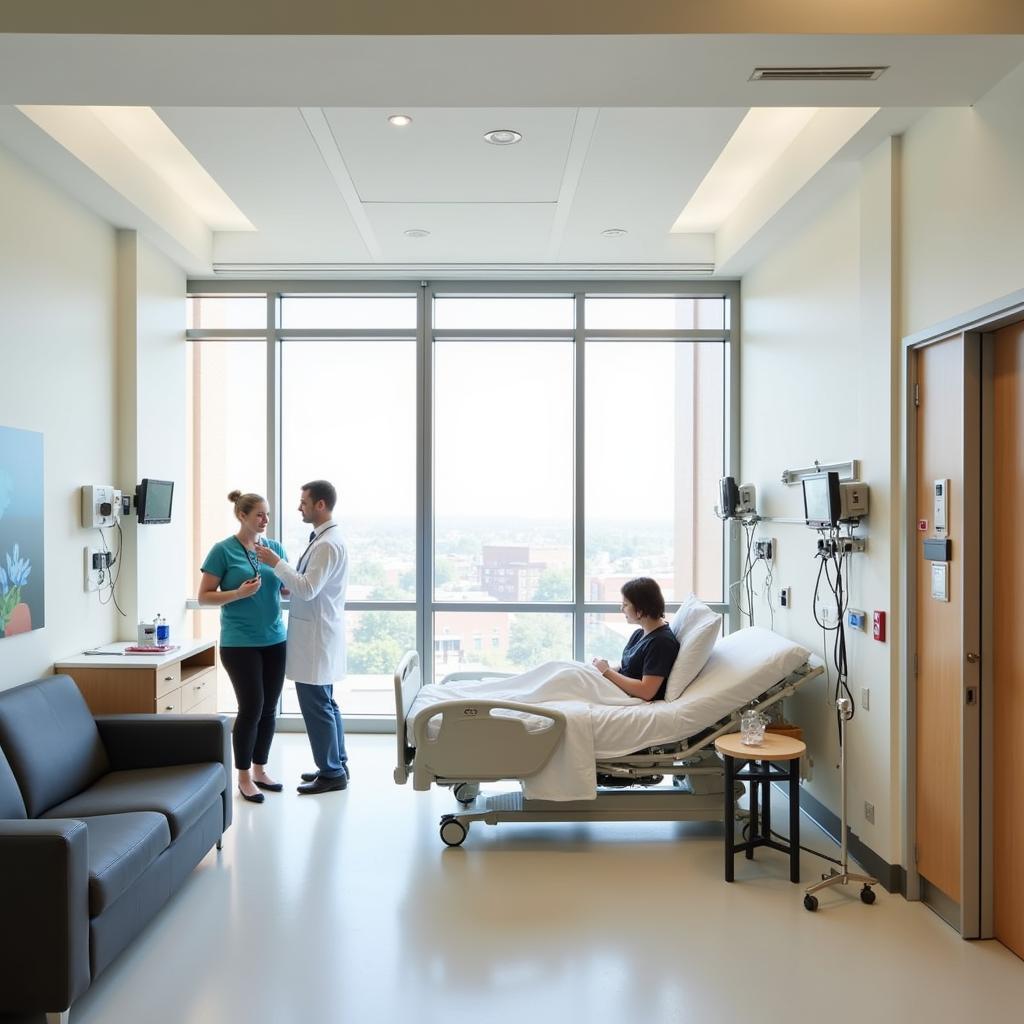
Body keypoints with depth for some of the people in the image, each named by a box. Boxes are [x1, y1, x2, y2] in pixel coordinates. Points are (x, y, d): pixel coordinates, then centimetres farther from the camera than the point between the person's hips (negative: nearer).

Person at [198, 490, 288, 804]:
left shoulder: (275, 548, 8)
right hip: (239, 643, -5)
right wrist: (239, 593, -20)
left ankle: (260, 770, 25)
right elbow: (204, 596, -5)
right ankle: (244, 777, 12)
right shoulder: (223, 550, -6)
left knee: (269, 709, 10)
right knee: (251, 707, -4)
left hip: (274, 641, 5)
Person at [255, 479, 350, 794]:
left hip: (316, 636, -10)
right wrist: (285, 583, 9)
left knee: (316, 705, -2)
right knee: (325, 703, 17)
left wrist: (276, 563, -18)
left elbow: (308, 589, -24)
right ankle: (337, 765, 26)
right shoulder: (325, 539, 13)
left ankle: (331, 773, 7)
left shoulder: (327, 544, -19)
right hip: (317, 634, 10)